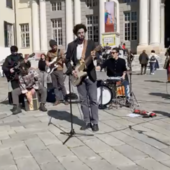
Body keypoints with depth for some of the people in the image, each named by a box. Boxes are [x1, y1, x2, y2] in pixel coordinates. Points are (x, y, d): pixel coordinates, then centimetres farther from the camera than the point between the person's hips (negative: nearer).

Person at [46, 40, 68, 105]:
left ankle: (65, 99, 0)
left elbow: (64, 60, -4)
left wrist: (63, 59, -26)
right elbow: (47, 60, 21)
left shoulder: (60, 51, 0)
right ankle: (58, 99, 13)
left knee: (62, 85, -6)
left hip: (59, 69, -4)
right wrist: (48, 64, 0)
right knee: (55, 86, 6)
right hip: (52, 70, 4)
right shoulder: (49, 52, 10)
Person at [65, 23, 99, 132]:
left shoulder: (91, 43, 1)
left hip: (90, 74, -2)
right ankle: (87, 122, 17)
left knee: (93, 100, -1)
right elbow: (67, 60, 8)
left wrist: (94, 56, -28)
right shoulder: (71, 45, 4)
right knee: (83, 100, 7)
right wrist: (72, 70, -7)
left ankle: (95, 122, 8)